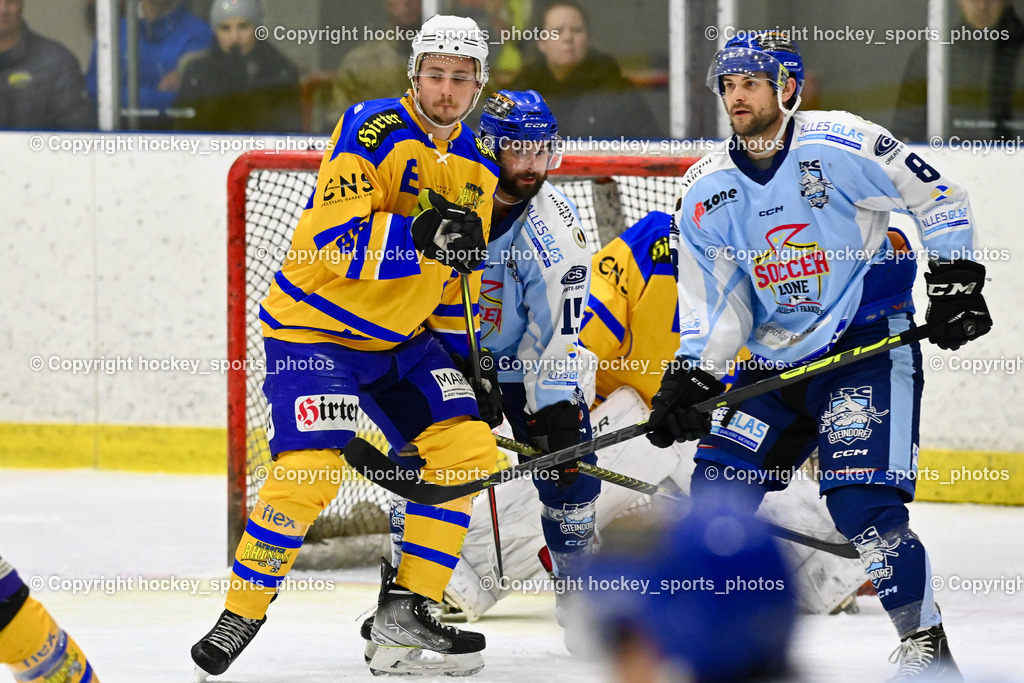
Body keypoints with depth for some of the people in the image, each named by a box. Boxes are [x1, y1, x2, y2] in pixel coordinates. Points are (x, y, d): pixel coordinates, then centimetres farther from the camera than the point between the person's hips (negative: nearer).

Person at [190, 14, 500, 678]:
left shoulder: (478, 169, 7)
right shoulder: (372, 132, -17)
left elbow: (458, 276, 17)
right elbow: (328, 239, -27)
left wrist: (456, 350, 12)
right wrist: (418, 234, -38)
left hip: (403, 335, 7)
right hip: (315, 322, -7)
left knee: (467, 449, -6)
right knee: (311, 468, -21)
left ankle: (404, 615, 1)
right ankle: (241, 615, -5)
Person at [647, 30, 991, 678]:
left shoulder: (840, 145, -13)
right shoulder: (706, 189, 2)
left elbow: (941, 200, -5)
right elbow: (712, 304, 6)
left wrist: (955, 283, -9)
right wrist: (689, 382, -5)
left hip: (869, 347, -6)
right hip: (774, 359, 6)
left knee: (863, 501, -19)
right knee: (716, 491, 1)